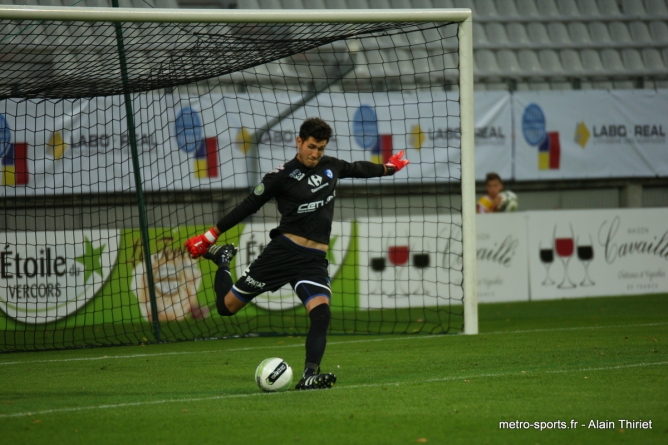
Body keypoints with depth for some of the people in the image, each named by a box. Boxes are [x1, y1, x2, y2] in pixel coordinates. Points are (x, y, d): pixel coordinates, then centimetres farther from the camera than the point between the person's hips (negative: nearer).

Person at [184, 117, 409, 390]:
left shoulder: (331, 166, 10)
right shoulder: (282, 175, -5)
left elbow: (356, 168, 32)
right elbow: (249, 206, 0)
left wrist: (387, 168, 46)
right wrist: (212, 235, 1)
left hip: (315, 259, 3)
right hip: (284, 251, -3)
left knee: (321, 313, -21)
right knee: (227, 306, 1)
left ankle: (309, 377, -21)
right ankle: (222, 259, 31)